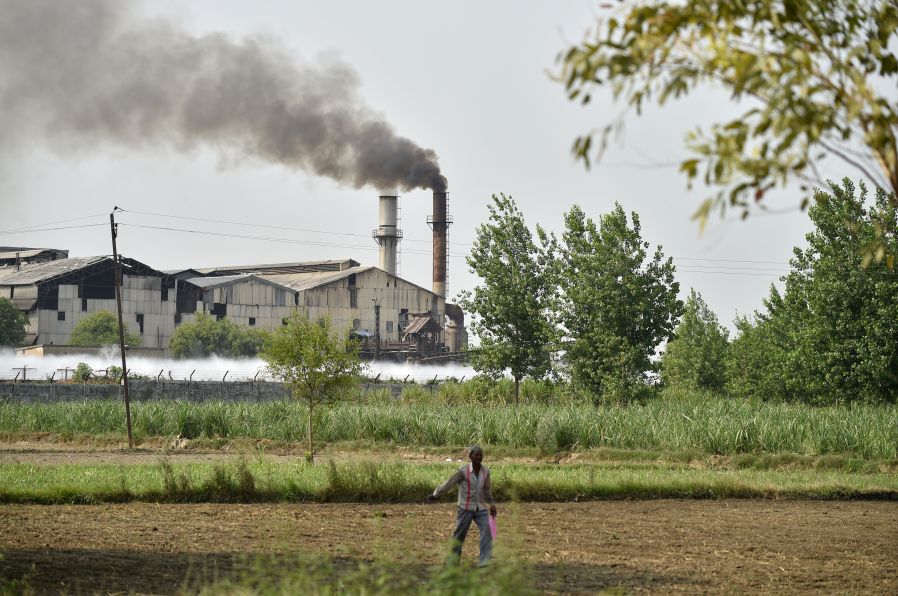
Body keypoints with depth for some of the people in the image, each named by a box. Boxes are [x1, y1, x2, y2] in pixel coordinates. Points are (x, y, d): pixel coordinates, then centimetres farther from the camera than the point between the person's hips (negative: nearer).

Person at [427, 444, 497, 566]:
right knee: (459, 533, 5)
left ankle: (485, 560, -17)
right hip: (466, 508, -3)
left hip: (481, 508, 3)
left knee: (486, 530, -15)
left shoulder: (485, 471, 0)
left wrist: (492, 504, 16)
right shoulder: (463, 471, -13)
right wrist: (436, 495, -4)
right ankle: (454, 560, 21)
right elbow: (448, 483, -8)